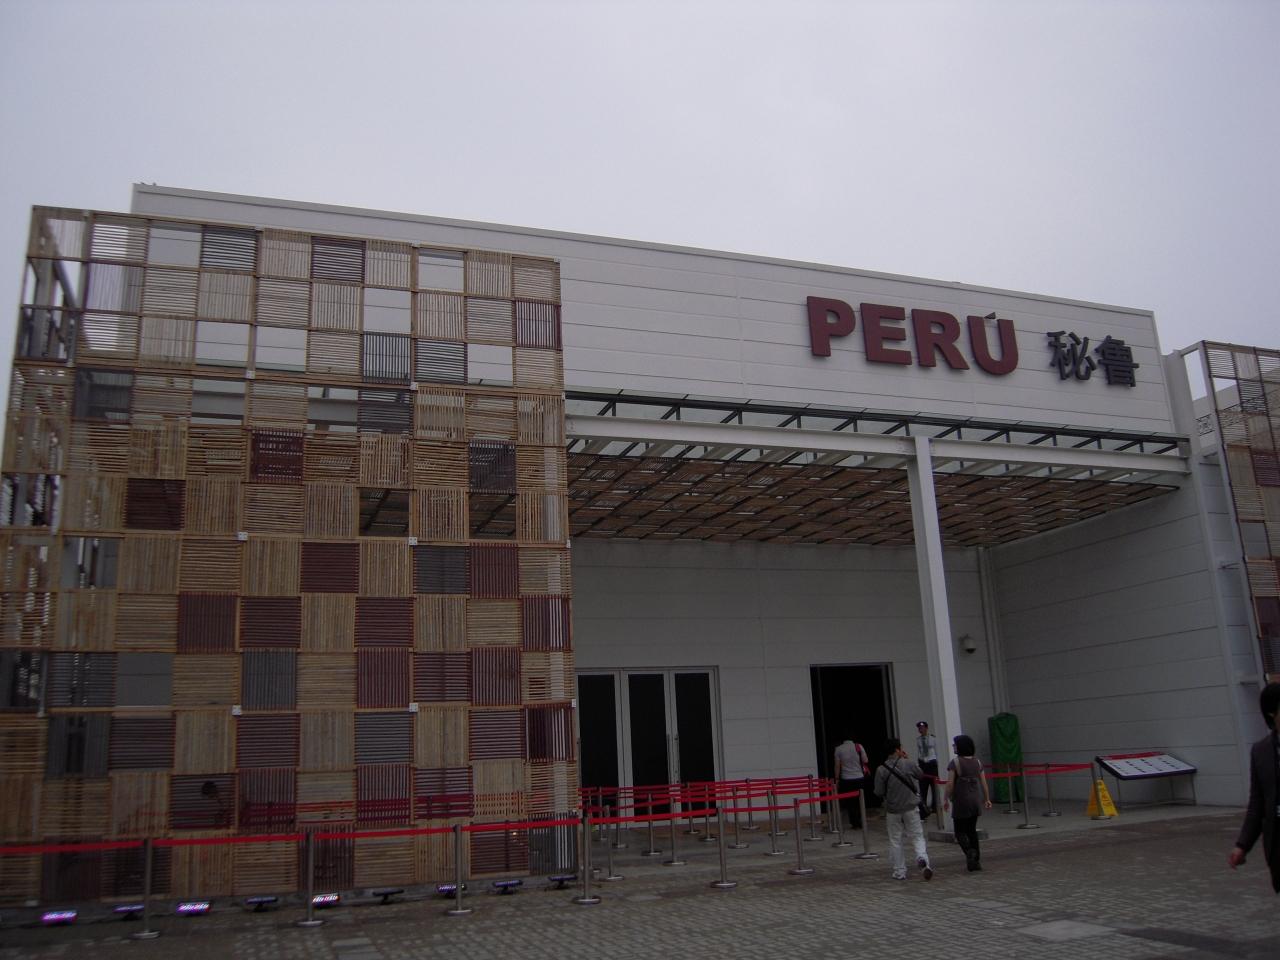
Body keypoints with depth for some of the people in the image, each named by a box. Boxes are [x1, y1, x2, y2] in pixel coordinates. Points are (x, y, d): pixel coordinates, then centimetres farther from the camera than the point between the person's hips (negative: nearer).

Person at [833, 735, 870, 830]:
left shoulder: (839, 749, -6)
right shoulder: (859, 747, -6)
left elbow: (837, 765, -3)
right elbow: (865, 760, -4)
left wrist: (837, 778, 5)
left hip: (846, 779, -1)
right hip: (859, 778, 1)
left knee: (850, 802, 8)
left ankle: (855, 823, 7)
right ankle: (860, 823, 16)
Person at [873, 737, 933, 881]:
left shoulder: (881, 769, -12)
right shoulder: (909, 764, -10)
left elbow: (879, 792, -8)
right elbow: (920, 775, 10)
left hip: (892, 811, 0)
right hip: (911, 808, 0)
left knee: (895, 841, 12)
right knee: (917, 837, 9)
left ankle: (899, 872, 16)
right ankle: (922, 859, -17)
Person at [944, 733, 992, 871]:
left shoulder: (954, 763, -11)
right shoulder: (977, 762, 5)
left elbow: (950, 784, -14)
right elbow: (983, 782, 6)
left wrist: (946, 799, -5)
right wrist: (987, 799, 13)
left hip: (961, 803, -5)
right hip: (976, 800, 5)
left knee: (960, 832, 6)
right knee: (972, 830, 15)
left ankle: (970, 851, -19)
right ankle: (976, 860, 13)